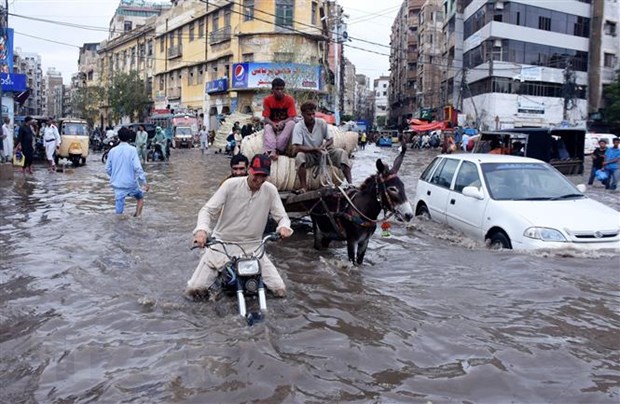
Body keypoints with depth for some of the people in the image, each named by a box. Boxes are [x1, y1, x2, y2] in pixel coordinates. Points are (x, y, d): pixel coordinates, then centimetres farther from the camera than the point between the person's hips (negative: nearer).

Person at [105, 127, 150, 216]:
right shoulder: (132, 150, -10)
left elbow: (108, 169, 8)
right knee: (140, 198, 24)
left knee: (119, 206, 5)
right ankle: (137, 216, 18)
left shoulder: (112, 151, 2)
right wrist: (144, 182, -12)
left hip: (117, 184, 3)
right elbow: (137, 167, -17)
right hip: (131, 183, -3)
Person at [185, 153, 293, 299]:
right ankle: (217, 280, 23)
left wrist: (284, 226, -28)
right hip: (222, 244, -2)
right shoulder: (230, 185, -13)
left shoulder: (270, 190, -6)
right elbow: (208, 210, -14)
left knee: (280, 290, -6)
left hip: (252, 247, 2)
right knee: (193, 290, -10)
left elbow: (282, 216, -3)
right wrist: (201, 229, -35)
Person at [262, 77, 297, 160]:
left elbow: (292, 118, -14)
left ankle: (277, 149, -39)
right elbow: (266, 118, -10)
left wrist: (282, 122, -35)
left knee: (291, 123, -33)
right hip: (272, 124, 0)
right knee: (267, 128, -33)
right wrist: (273, 124, -33)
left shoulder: (289, 99, -9)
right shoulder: (267, 100, -7)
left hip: (285, 125, 0)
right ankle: (272, 151, -55)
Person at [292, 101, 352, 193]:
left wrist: (324, 145, -24)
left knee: (341, 153, -19)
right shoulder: (298, 127, -17)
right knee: (300, 156, -36)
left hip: (322, 152, 3)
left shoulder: (322, 123, -9)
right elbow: (296, 148, -25)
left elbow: (330, 140, 0)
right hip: (308, 156, -3)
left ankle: (350, 183, -19)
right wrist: (315, 149, -32)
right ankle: (303, 186, -27)